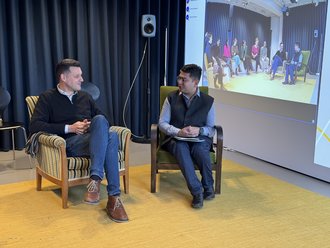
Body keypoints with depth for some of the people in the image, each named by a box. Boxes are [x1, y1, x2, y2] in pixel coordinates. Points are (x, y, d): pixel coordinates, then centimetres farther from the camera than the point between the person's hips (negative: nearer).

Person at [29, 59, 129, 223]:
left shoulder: (85, 97, 26)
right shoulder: (47, 98, 10)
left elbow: (103, 119, 25)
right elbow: (35, 126, -5)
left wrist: (94, 127, 0)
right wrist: (69, 128, -12)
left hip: (94, 141, 5)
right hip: (70, 144, -4)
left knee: (111, 137, -34)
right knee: (109, 138, -36)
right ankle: (113, 197, -40)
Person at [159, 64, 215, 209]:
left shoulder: (208, 101, 7)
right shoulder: (172, 98, 8)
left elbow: (211, 129, 6)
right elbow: (162, 123, 4)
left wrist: (199, 130, -17)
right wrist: (179, 132, -15)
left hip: (199, 139, 0)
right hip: (176, 139, 1)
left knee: (200, 148, -37)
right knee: (181, 148, -37)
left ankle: (208, 186, -17)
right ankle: (196, 190, -36)